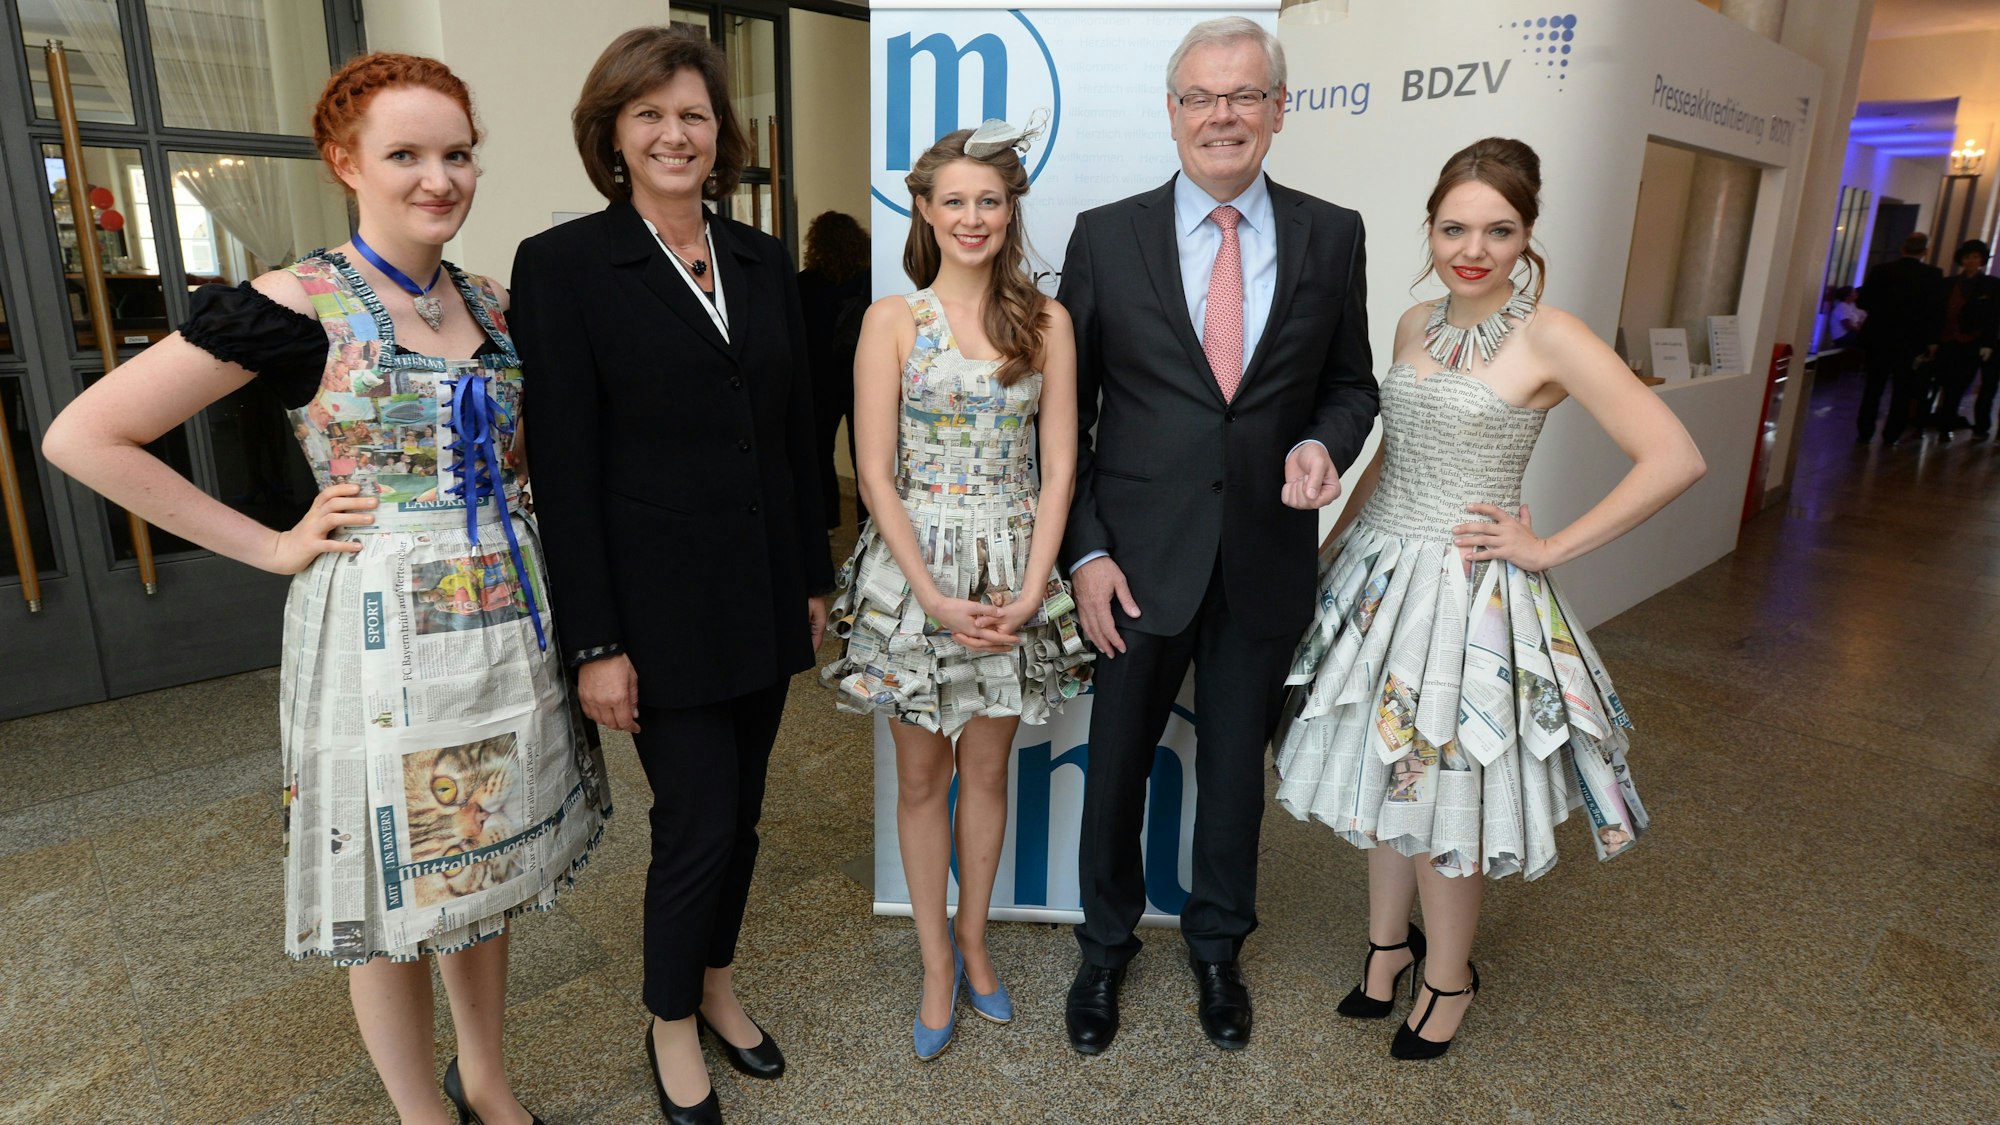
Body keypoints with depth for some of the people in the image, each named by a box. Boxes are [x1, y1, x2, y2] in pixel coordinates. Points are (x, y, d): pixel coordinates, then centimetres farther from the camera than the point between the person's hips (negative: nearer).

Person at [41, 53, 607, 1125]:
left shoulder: (493, 303, 6)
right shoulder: (293, 307, -10)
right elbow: (84, 437, -9)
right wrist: (270, 546, -9)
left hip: (509, 623, 5)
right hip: (378, 633, -5)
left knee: (483, 869, 19)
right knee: (396, 896, 10)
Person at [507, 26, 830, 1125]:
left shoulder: (764, 261, 8)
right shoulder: (563, 264, -7)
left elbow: (796, 434, 11)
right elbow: (564, 468, -10)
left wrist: (814, 580, 11)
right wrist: (594, 643, -11)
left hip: (764, 595, 5)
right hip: (661, 606, -5)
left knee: (739, 815, 15)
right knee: (698, 823, 3)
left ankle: (716, 987, 40)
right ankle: (671, 1026, 30)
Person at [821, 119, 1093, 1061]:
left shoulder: (1046, 321, 2)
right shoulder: (892, 321, -3)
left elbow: (1058, 467, 1)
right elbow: (875, 477, -7)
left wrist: (1029, 589, -9)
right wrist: (936, 596, -14)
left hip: (1013, 570, 2)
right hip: (912, 567, -1)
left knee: (987, 769, 13)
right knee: (922, 775, 9)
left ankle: (972, 940, 33)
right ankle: (937, 964, 26)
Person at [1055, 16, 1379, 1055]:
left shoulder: (1331, 237, 2)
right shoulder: (1105, 237, -3)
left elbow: (1349, 383, 11)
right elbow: (1067, 411, -1)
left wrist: (1322, 444, -12)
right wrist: (1083, 551, -8)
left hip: (1266, 561, 2)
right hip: (1141, 559, -1)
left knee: (1236, 768, 17)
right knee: (1116, 767, 13)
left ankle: (1217, 946, 42)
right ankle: (1106, 946, 39)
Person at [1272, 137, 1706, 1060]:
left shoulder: (1548, 339, -14)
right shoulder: (1415, 326, 6)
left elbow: (1674, 459, -18)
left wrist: (1550, 549, -15)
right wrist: (1334, 542, 15)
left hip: (1468, 593, -6)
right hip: (1379, 575, 6)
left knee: (1446, 797, 6)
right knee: (1382, 776, 17)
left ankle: (1447, 979, 31)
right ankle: (1387, 942, 40)